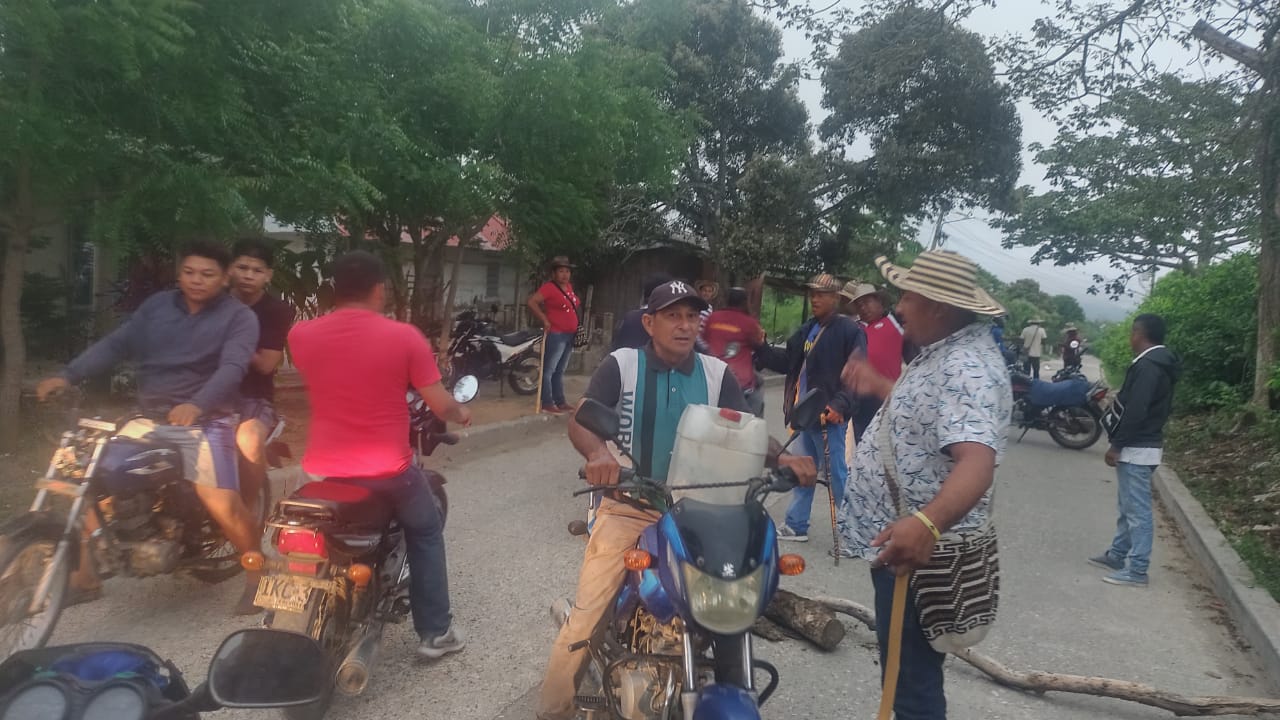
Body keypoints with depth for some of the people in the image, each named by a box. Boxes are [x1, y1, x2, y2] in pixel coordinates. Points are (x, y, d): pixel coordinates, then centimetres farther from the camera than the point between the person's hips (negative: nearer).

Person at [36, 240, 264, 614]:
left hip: (205, 423, -6)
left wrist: (197, 404, -38)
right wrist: (68, 375, -10)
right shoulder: (157, 305, 11)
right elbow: (116, 344, 5)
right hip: (149, 420, 6)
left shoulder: (239, 317, -6)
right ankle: (84, 575, 16)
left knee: (222, 503, -20)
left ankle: (256, 576, -1)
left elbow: (232, 367, -21)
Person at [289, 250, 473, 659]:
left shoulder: (300, 335, -2)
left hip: (322, 469, 3)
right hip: (386, 470, -3)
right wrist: (461, 414, 15)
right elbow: (440, 405, -7)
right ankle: (435, 633, 24)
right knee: (426, 533, 22)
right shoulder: (404, 336, -11)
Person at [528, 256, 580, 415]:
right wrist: (544, 320, -20)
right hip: (556, 335, -9)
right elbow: (532, 302, -23)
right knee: (549, 370, -4)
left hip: (569, 335, 9)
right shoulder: (549, 287, -13)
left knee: (560, 371, 15)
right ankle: (547, 403, -1)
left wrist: (577, 325, 14)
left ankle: (560, 402, 23)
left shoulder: (569, 287, 12)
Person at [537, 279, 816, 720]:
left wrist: (781, 457, -22)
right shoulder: (622, 365, -5)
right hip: (628, 506, -3)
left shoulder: (716, 374, 5)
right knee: (589, 613, -7)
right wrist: (599, 454, -39)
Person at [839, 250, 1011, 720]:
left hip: (914, 551, -11)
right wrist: (878, 386, 33)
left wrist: (926, 523, -55)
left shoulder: (965, 369, -25)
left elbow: (977, 462, -39)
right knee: (903, 672, 26)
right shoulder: (946, 351, 9)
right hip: (898, 541, 11)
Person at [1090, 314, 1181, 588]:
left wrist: (1116, 446, -19)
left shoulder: (1147, 365, -19)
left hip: (1136, 448, -11)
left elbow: (1136, 411, -24)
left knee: (1137, 509, -6)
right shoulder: (1158, 363, 13)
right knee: (1129, 506, 18)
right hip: (1142, 444, 11)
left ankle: (1137, 570, -1)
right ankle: (1118, 555, 29)